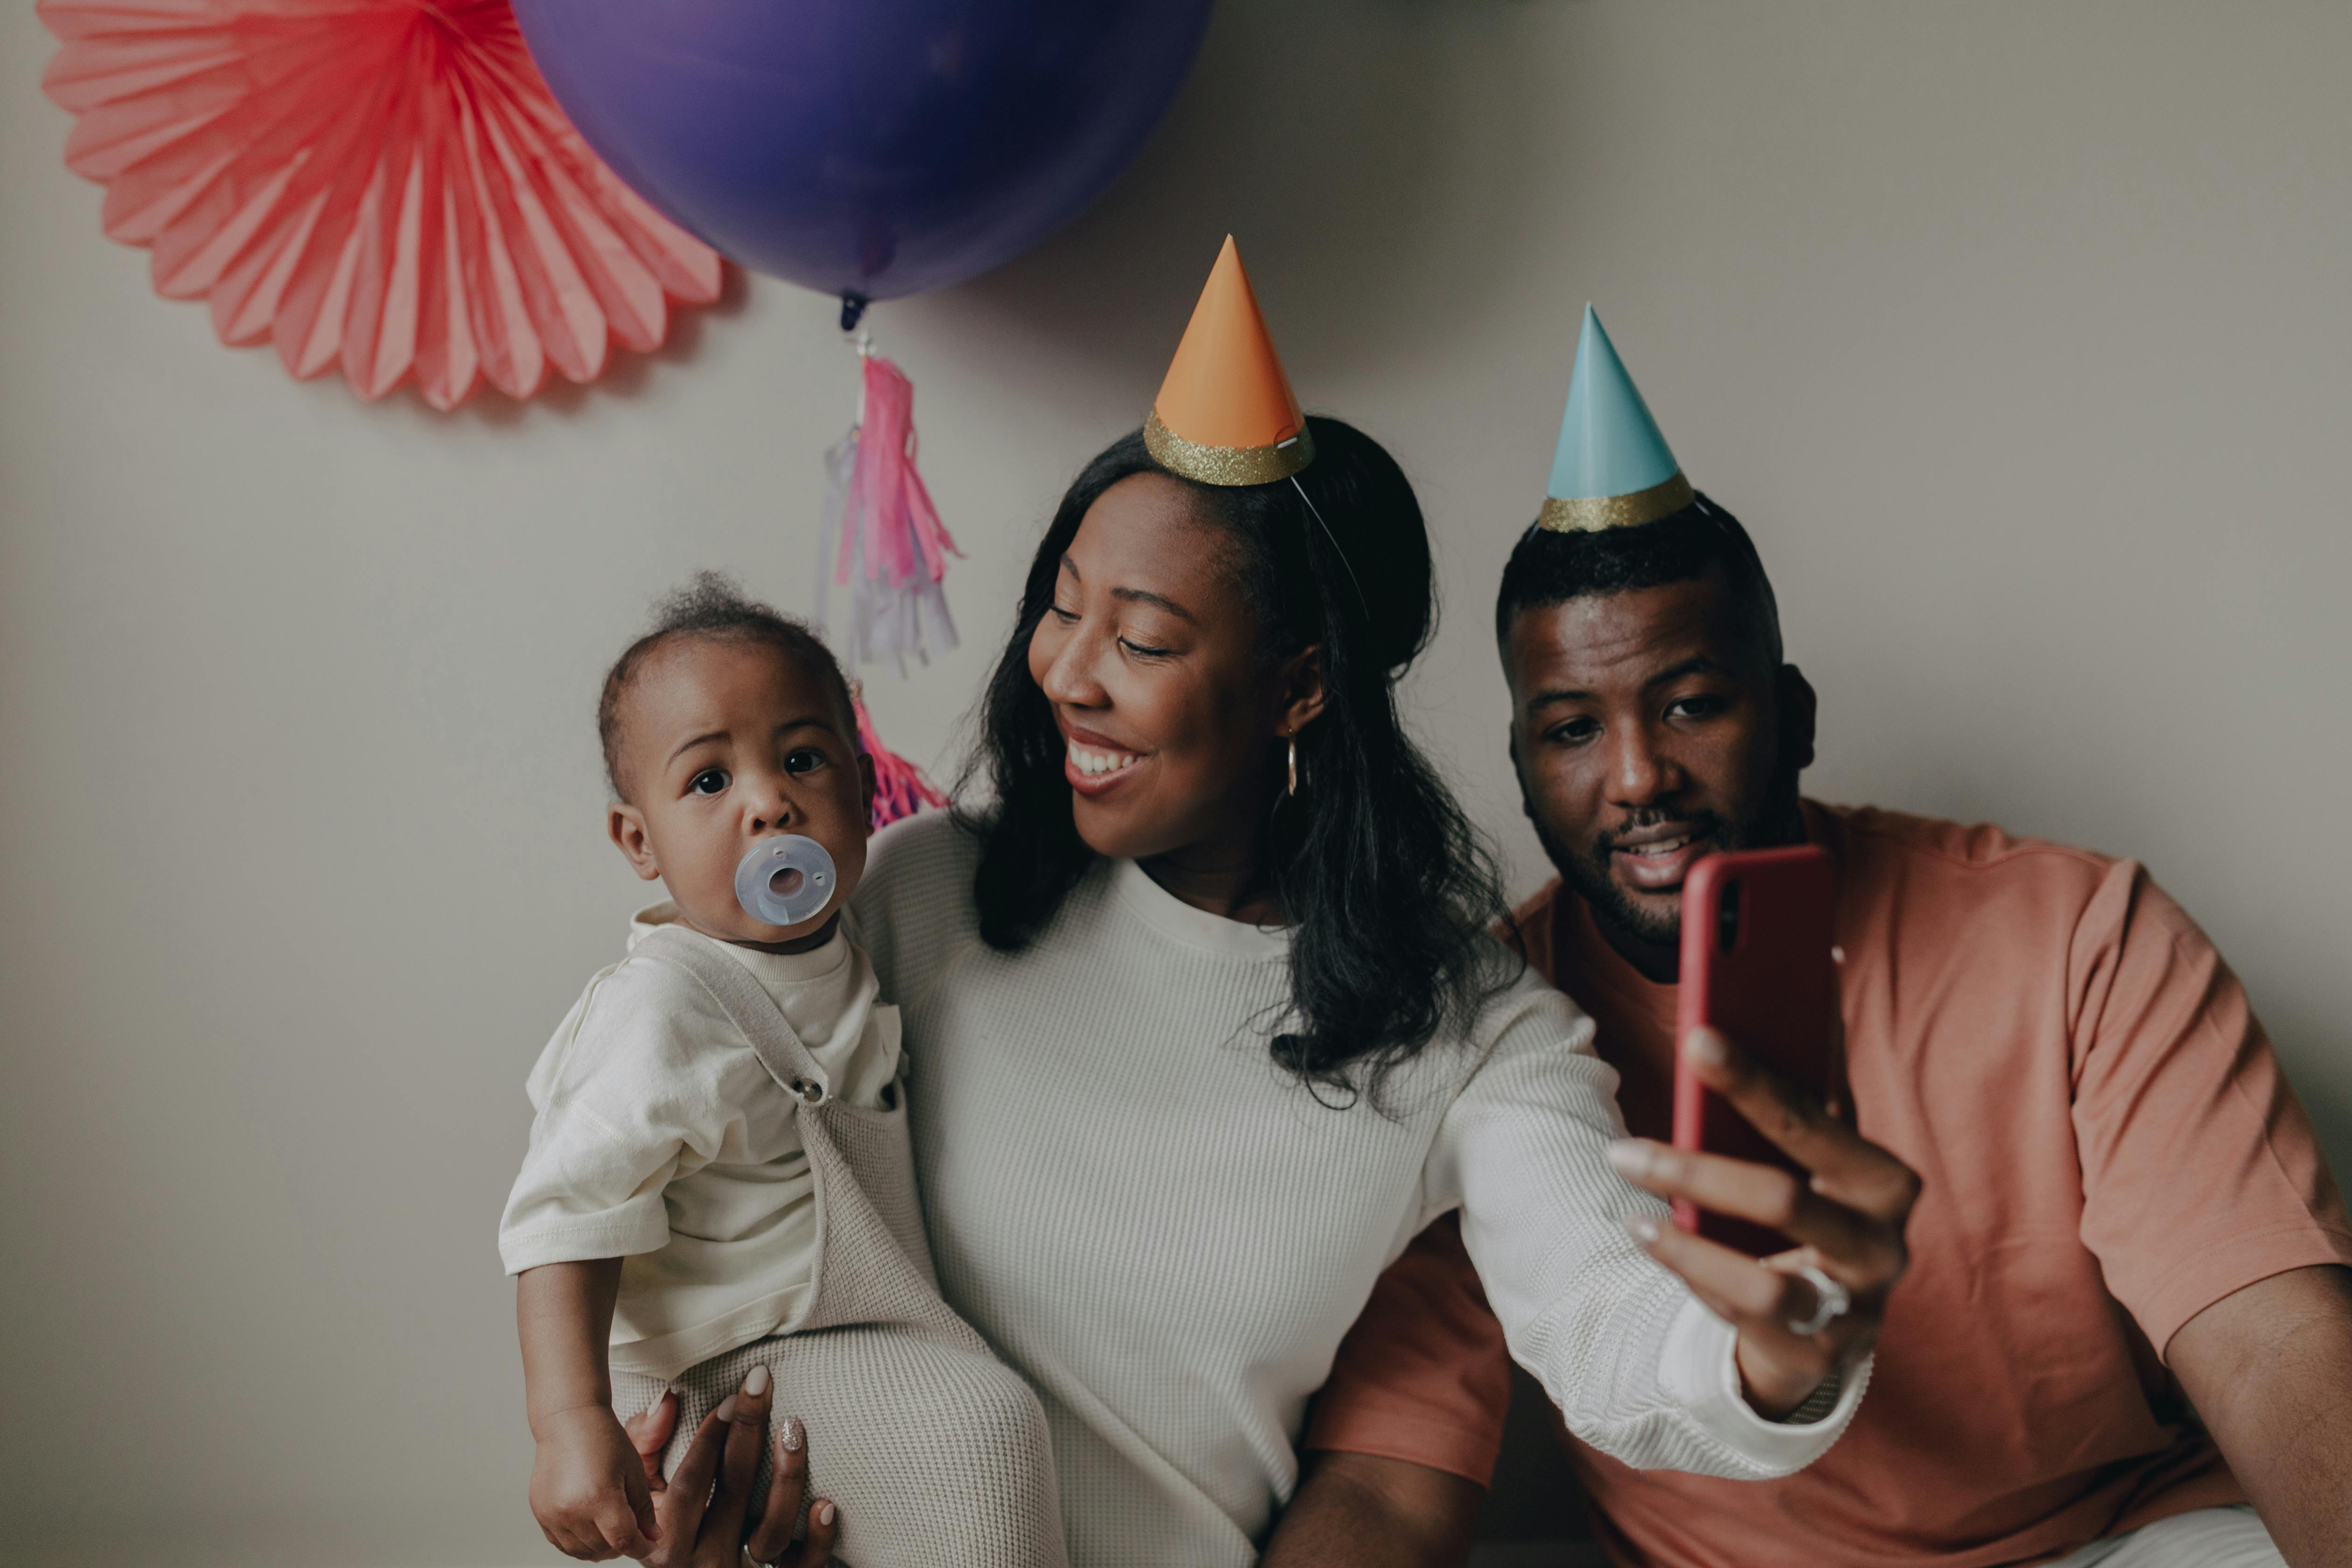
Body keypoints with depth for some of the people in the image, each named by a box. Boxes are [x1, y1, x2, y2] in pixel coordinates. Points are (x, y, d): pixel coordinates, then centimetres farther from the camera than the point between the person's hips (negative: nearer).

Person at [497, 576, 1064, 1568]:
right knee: (981, 1424, -24)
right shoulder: (664, 1015, -23)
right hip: (729, 1374, -9)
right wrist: (572, 1427, -32)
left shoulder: (832, 958, 5)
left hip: (861, 1335, 9)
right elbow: (568, 1220, -26)